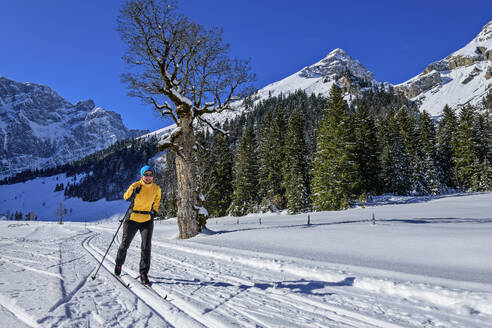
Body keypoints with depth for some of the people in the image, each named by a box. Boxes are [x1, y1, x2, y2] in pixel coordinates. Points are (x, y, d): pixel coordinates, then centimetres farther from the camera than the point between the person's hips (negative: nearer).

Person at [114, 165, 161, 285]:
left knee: (146, 247, -8)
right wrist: (133, 192, -30)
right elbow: (126, 197, -11)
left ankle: (144, 273, 1)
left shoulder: (156, 189, 1)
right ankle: (119, 264, 38)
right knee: (125, 244, 10)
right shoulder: (135, 185, -7)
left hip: (147, 221, 1)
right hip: (132, 219, -1)